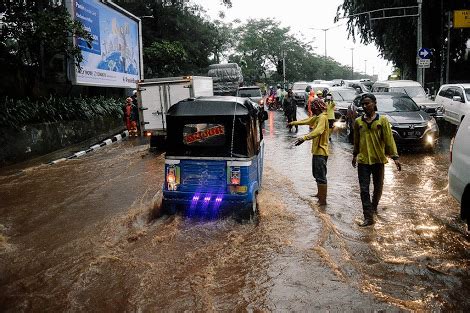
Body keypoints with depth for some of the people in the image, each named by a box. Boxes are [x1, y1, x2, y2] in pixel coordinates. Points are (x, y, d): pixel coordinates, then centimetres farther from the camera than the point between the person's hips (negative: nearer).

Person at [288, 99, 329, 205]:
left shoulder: (322, 117, -17)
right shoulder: (317, 117, 14)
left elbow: (317, 131, -34)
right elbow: (306, 121, 30)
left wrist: (304, 138, -43)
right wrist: (293, 123, 38)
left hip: (320, 151, -10)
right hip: (316, 150, 10)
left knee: (321, 176, -8)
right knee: (316, 174, 20)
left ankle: (323, 200, -4)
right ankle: (320, 194, 34)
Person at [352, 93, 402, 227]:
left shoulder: (382, 120, -4)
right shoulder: (358, 121, 3)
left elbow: (389, 139, -7)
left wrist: (395, 157, -12)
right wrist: (355, 155, 24)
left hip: (378, 159, -1)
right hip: (363, 160, 1)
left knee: (378, 187, 14)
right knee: (364, 189, -4)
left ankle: (373, 207, 40)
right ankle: (368, 217, 0)